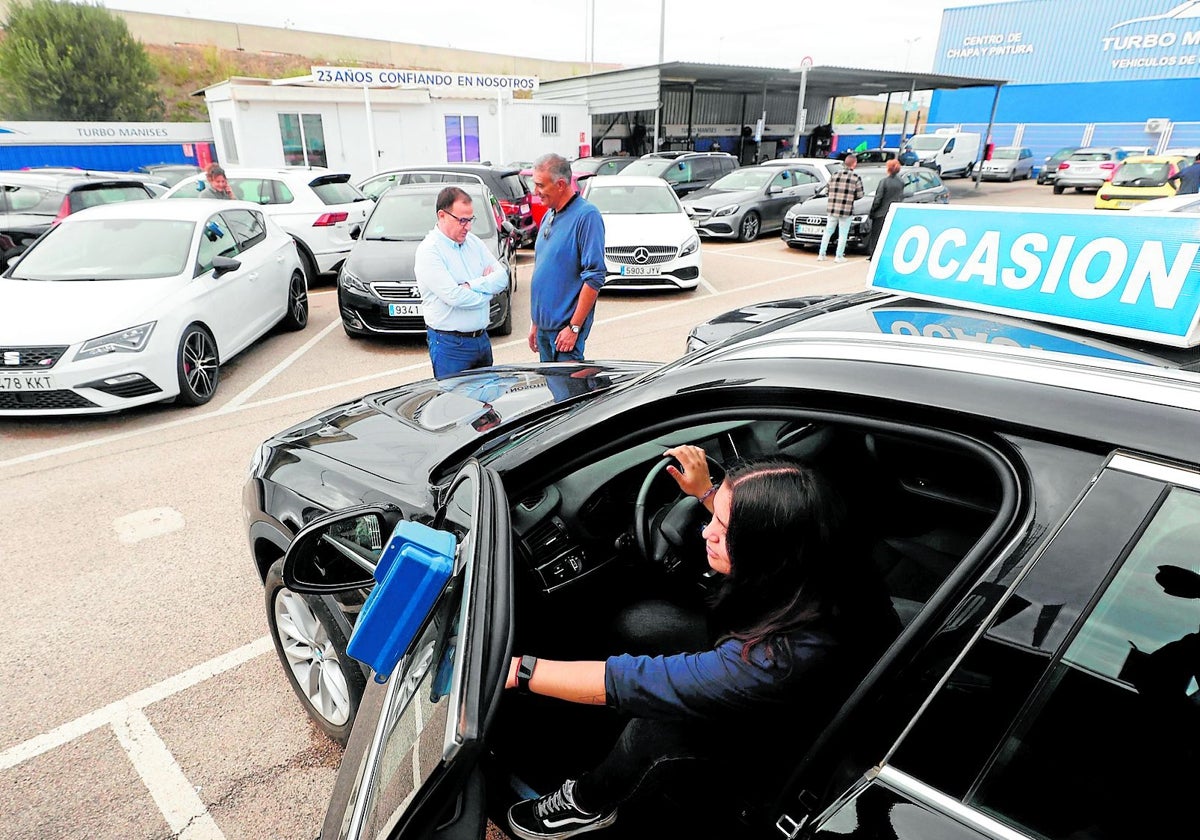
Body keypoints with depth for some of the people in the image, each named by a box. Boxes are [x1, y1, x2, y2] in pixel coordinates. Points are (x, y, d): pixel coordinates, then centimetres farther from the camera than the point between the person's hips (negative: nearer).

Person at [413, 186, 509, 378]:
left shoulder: (474, 242, 9)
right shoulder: (429, 250, -12)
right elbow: (454, 296, -22)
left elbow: (502, 278, 1)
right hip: (450, 346, -6)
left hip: (482, 339, 7)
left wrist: (471, 285, -14)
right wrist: (487, 287, -7)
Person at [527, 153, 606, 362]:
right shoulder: (548, 216, 14)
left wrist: (574, 327, -20)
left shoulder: (586, 215, -13)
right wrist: (535, 322, 18)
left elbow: (594, 278, -18)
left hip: (565, 328, -8)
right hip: (544, 325, 8)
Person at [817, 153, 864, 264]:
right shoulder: (856, 177, -5)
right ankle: (839, 257, 8)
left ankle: (821, 255, 14)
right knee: (843, 234, 6)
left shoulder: (835, 174, 5)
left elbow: (828, 190, 9)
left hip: (832, 208, 4)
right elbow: (859, 195, -2)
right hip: (846, 210, -4)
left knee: (828, 232, 14)